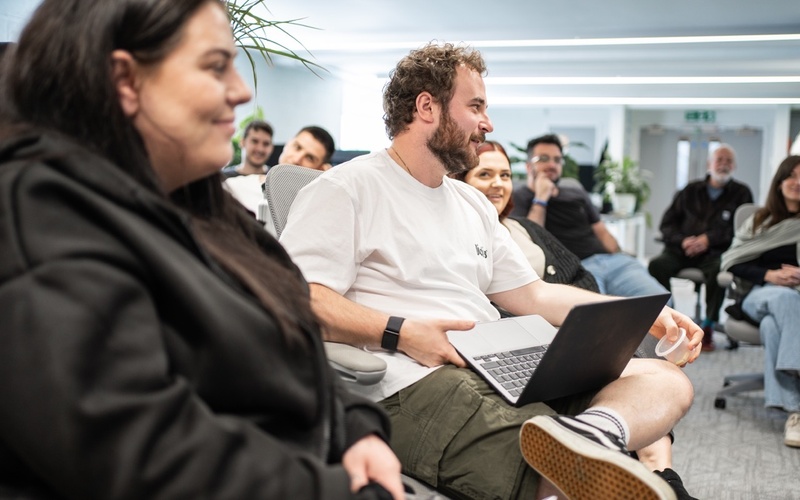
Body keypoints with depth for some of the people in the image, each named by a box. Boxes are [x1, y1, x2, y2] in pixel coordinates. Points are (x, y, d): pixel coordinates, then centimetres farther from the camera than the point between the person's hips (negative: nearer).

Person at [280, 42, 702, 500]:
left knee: (667, 379, -13)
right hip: (415, 386, -10)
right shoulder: (348, 188, 0)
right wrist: (399, 332, -22)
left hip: (504, 372, 10)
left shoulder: (473, 203, 26)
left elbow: (533, 295, 27)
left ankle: (587, 433, -35)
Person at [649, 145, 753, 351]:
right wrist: (682, 240, -7)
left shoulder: (741, 193, 13)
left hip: (716, 252, -2)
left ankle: (708, 326, -21)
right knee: (657, 264, -29)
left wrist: (709, 239, -13)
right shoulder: (691, 191, 19)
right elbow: (667, 223, 14)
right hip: (682, 250, 2)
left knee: (717, 269, -37)